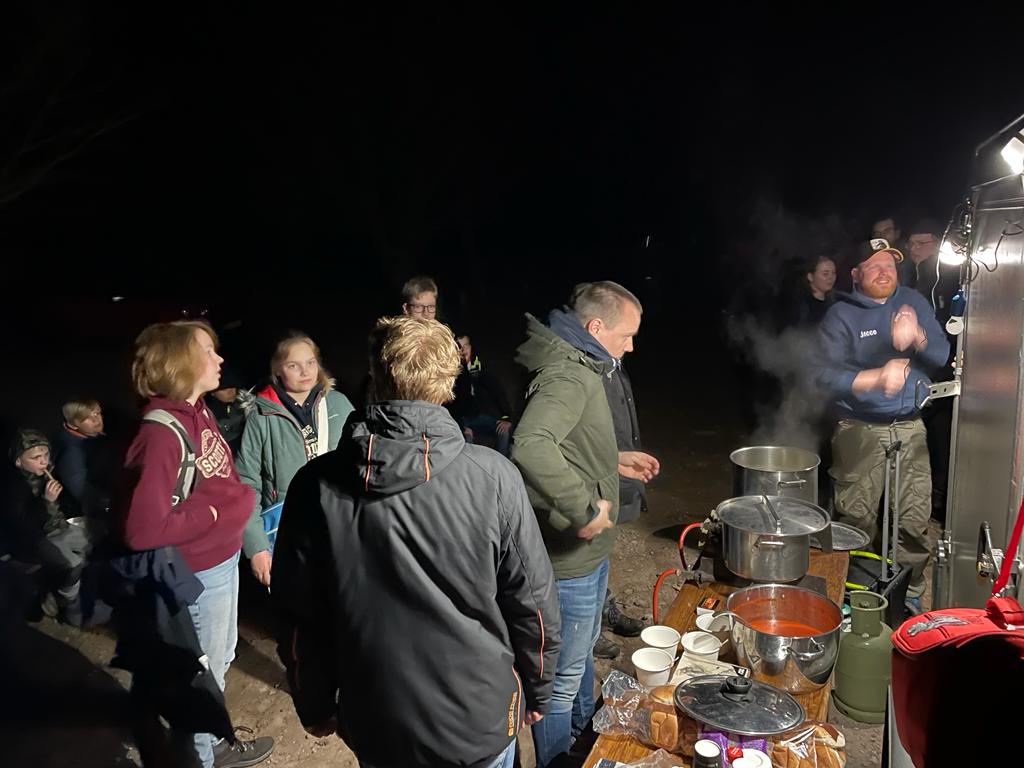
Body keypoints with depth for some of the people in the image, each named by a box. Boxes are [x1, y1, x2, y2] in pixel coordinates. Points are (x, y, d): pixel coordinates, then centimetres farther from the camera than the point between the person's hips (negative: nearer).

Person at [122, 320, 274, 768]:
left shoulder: (200, 413, 2)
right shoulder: (159, 435, -26)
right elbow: (142, 530, -30)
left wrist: (239, 500, -9)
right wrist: (210, 514, -21)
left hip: (223, 558, 9)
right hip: (198, 573, -9)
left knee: (221, 658, 26)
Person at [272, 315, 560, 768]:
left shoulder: (317, 487, -15)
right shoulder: (492, 477, -20)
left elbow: (298, 617, -6)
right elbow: (531, 602, -12)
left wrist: (315, 706, 11)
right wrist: (538, 691, 6)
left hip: (375, 726, 2)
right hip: (480, 719, -1)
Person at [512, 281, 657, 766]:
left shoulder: (577, 368, 8)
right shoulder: (568, 377, -27)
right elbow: (531, 446, -46)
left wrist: (615, 461, 15)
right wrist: (586, 507, -38)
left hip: (588, 550, 11)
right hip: (569, 561, -11)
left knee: (582, 651, 31)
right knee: (562, 680, 9)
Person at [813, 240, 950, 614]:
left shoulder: (913, 301, 9)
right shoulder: (841, 314, -4)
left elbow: (941, 355, 2)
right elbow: (826, 374, -14)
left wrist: (917, 336, -19)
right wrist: (877, 377, -28)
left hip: (910, 426, 4)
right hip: (860, 429, -3)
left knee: (915, 519, 5)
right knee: (857, 520, 0)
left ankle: (910, 594, 21)